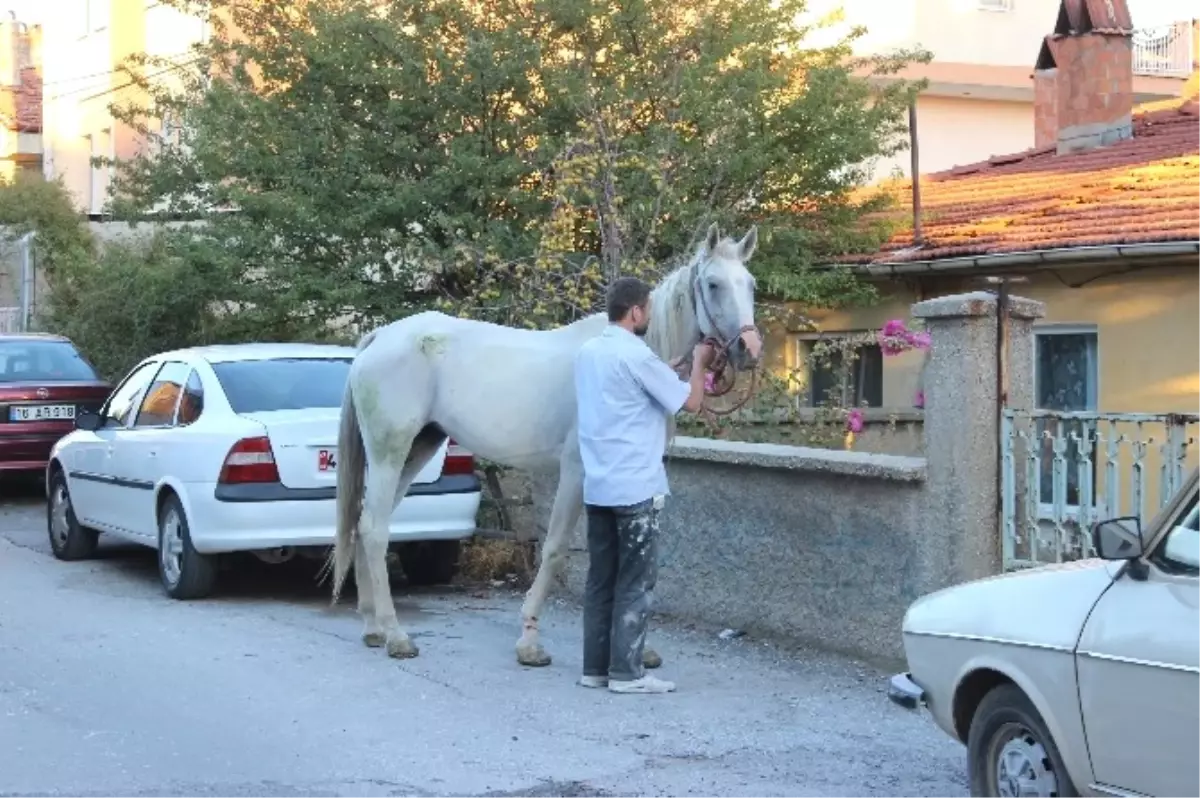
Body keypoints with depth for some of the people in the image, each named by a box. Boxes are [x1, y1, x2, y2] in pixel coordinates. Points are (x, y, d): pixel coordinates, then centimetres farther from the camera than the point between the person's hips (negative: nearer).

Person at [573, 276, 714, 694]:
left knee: (601, 578, 10)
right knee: (635, 581, -1)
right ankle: (625, 671, 0)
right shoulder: (636, 355, -15)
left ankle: (595, 667, 13)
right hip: (636, 487, -8)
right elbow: (690, 401, -8)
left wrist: (668, 370, 23)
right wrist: (699, 363, 8)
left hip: (597, 486, 8)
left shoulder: (587, 352, 11)